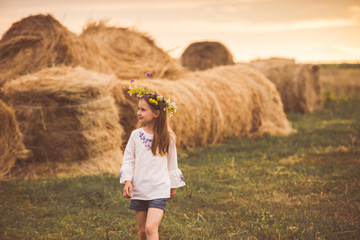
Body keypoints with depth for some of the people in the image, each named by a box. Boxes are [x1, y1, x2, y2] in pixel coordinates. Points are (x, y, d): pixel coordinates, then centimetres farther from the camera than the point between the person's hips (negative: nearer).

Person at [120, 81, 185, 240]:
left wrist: (173, 186, 14)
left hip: (159, 190, -3)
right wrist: (127, 181, -8)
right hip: (139, 190, 3)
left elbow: (172, 163, 7)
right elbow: (128, 160, 5)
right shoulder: (135, 135, 1)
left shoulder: (167, 137, -4)